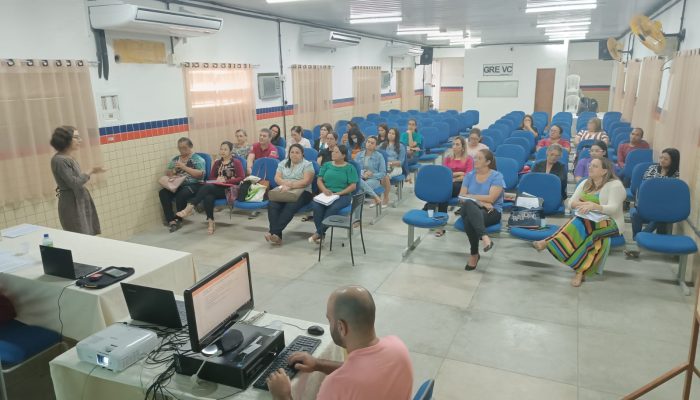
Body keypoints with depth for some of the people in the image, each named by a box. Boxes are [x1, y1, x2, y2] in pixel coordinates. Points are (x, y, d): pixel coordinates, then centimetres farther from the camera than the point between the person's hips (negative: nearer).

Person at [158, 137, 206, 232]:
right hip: (178, 185, 6)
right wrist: (174, 170, -3)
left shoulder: (197, 158, 1)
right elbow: (167, 173, 19)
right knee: (162, 193, -21)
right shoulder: (175, 159, 17)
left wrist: (184, 167, -16)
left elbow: (200, 174, -12)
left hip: (193, 185, -5)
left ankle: (178, 219, -12)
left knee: (181, 195, -34)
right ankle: (171, 220, -21)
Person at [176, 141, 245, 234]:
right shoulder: (217, 163, 22)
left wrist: (226, 180, -13)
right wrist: (217, 180, -3)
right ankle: (211, 222, -30)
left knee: (207, 186, -33)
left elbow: (241, 178, -4)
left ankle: (190, 207, -37)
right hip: (216, 188, 4)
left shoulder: (236, 162, 6)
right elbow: (211, 177, 20)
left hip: (229, 189, -4)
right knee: (208, 197, -35)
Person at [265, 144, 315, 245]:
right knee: (272, 205, -27)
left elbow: (306, 181, -10)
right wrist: (286, 183, -14)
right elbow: (277, 178, 8)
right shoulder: (283, 163, 18)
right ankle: (276, 236, -33)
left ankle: (273, 232, -36)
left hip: (302, 192, -3)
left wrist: (290, 186, -21)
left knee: (290, 207, -35)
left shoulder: (307, 165, 3)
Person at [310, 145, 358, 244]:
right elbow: (319, 180, 10)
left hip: (343, 195, -3)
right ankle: (322, 234, -24)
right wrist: (324, 189, -12)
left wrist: (338, 193, -14)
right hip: (326, 194, 3)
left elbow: (353, 186, -3)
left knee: (333, 208, -35)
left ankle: (318, 233, -24)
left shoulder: (350, 167, 4)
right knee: (316, 205, -30)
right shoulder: (327, 165, 16)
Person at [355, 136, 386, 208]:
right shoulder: (359, 155, 10)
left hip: (374, 179, -3)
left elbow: (383, 173, 1)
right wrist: (363, 173, -16)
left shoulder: (379, 156, 3)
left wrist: (371, 175, -15)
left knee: (361, 186, -36)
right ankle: (376, 197, -29)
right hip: (360, 178, 3)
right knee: (359, 181, -37)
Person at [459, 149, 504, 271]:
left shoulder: (497, 176, -1)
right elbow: (462, 197, 1)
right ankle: (484, 237, -45)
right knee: (469, 205, -36)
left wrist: (470, 196, -5)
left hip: (492, 212, -3)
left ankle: (474, 254, -26)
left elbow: (490, 199, -13)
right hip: (470, 209, 4)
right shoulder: (469, 175, 11)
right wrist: (480, 202, -14)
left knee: (469, 220, -37)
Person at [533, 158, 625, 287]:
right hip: (587, 221, 5)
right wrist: (584, 205, -16)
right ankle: (580, 271, -37)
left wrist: (594, 205, -35)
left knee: (583, 225, -36)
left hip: (609, 223, -5)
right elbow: (571, 202, 6)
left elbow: (613, 209, -18)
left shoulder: (615, 185, -6)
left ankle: (548, 242, -35)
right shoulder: (586, 183, 13)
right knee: (581, 228, -32)